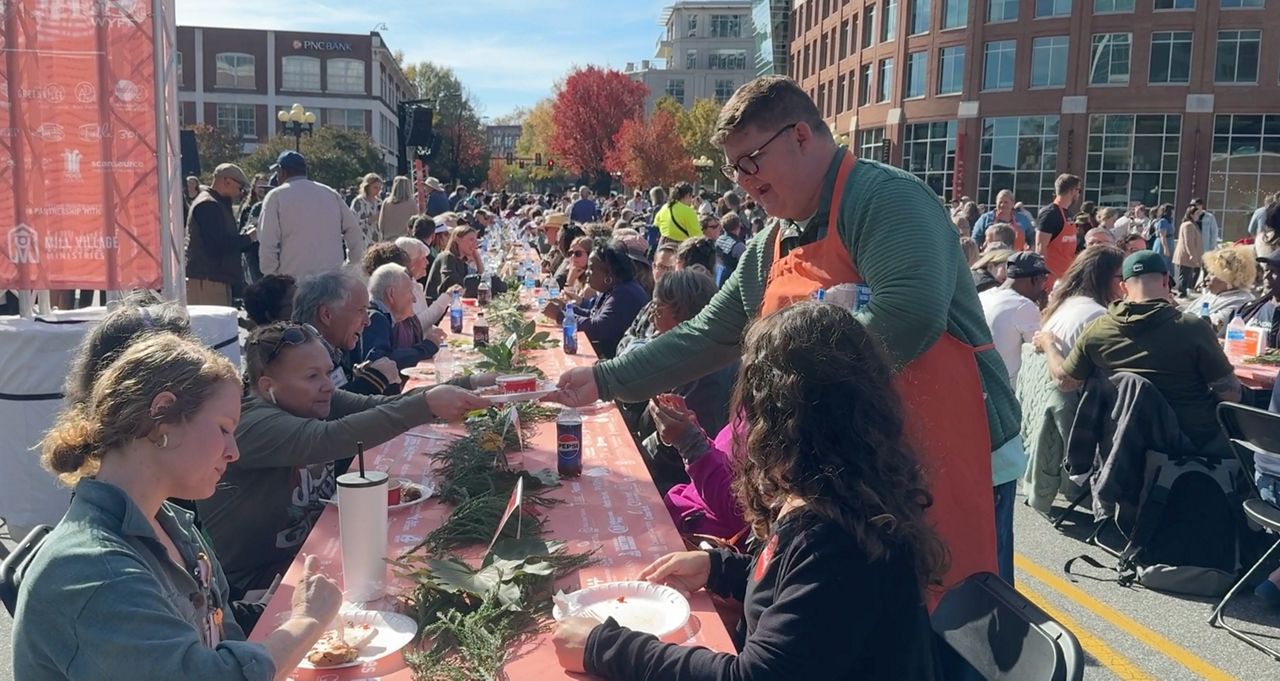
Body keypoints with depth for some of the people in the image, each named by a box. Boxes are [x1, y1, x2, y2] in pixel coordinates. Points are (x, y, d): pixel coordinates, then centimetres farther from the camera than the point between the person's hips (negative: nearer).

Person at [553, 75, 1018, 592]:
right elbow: (705, 338, 15)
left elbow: (910, 312, -29)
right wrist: (605, 380, 11)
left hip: (952, 468, -7)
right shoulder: (766, 252, 11)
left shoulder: (885, 197, -14)